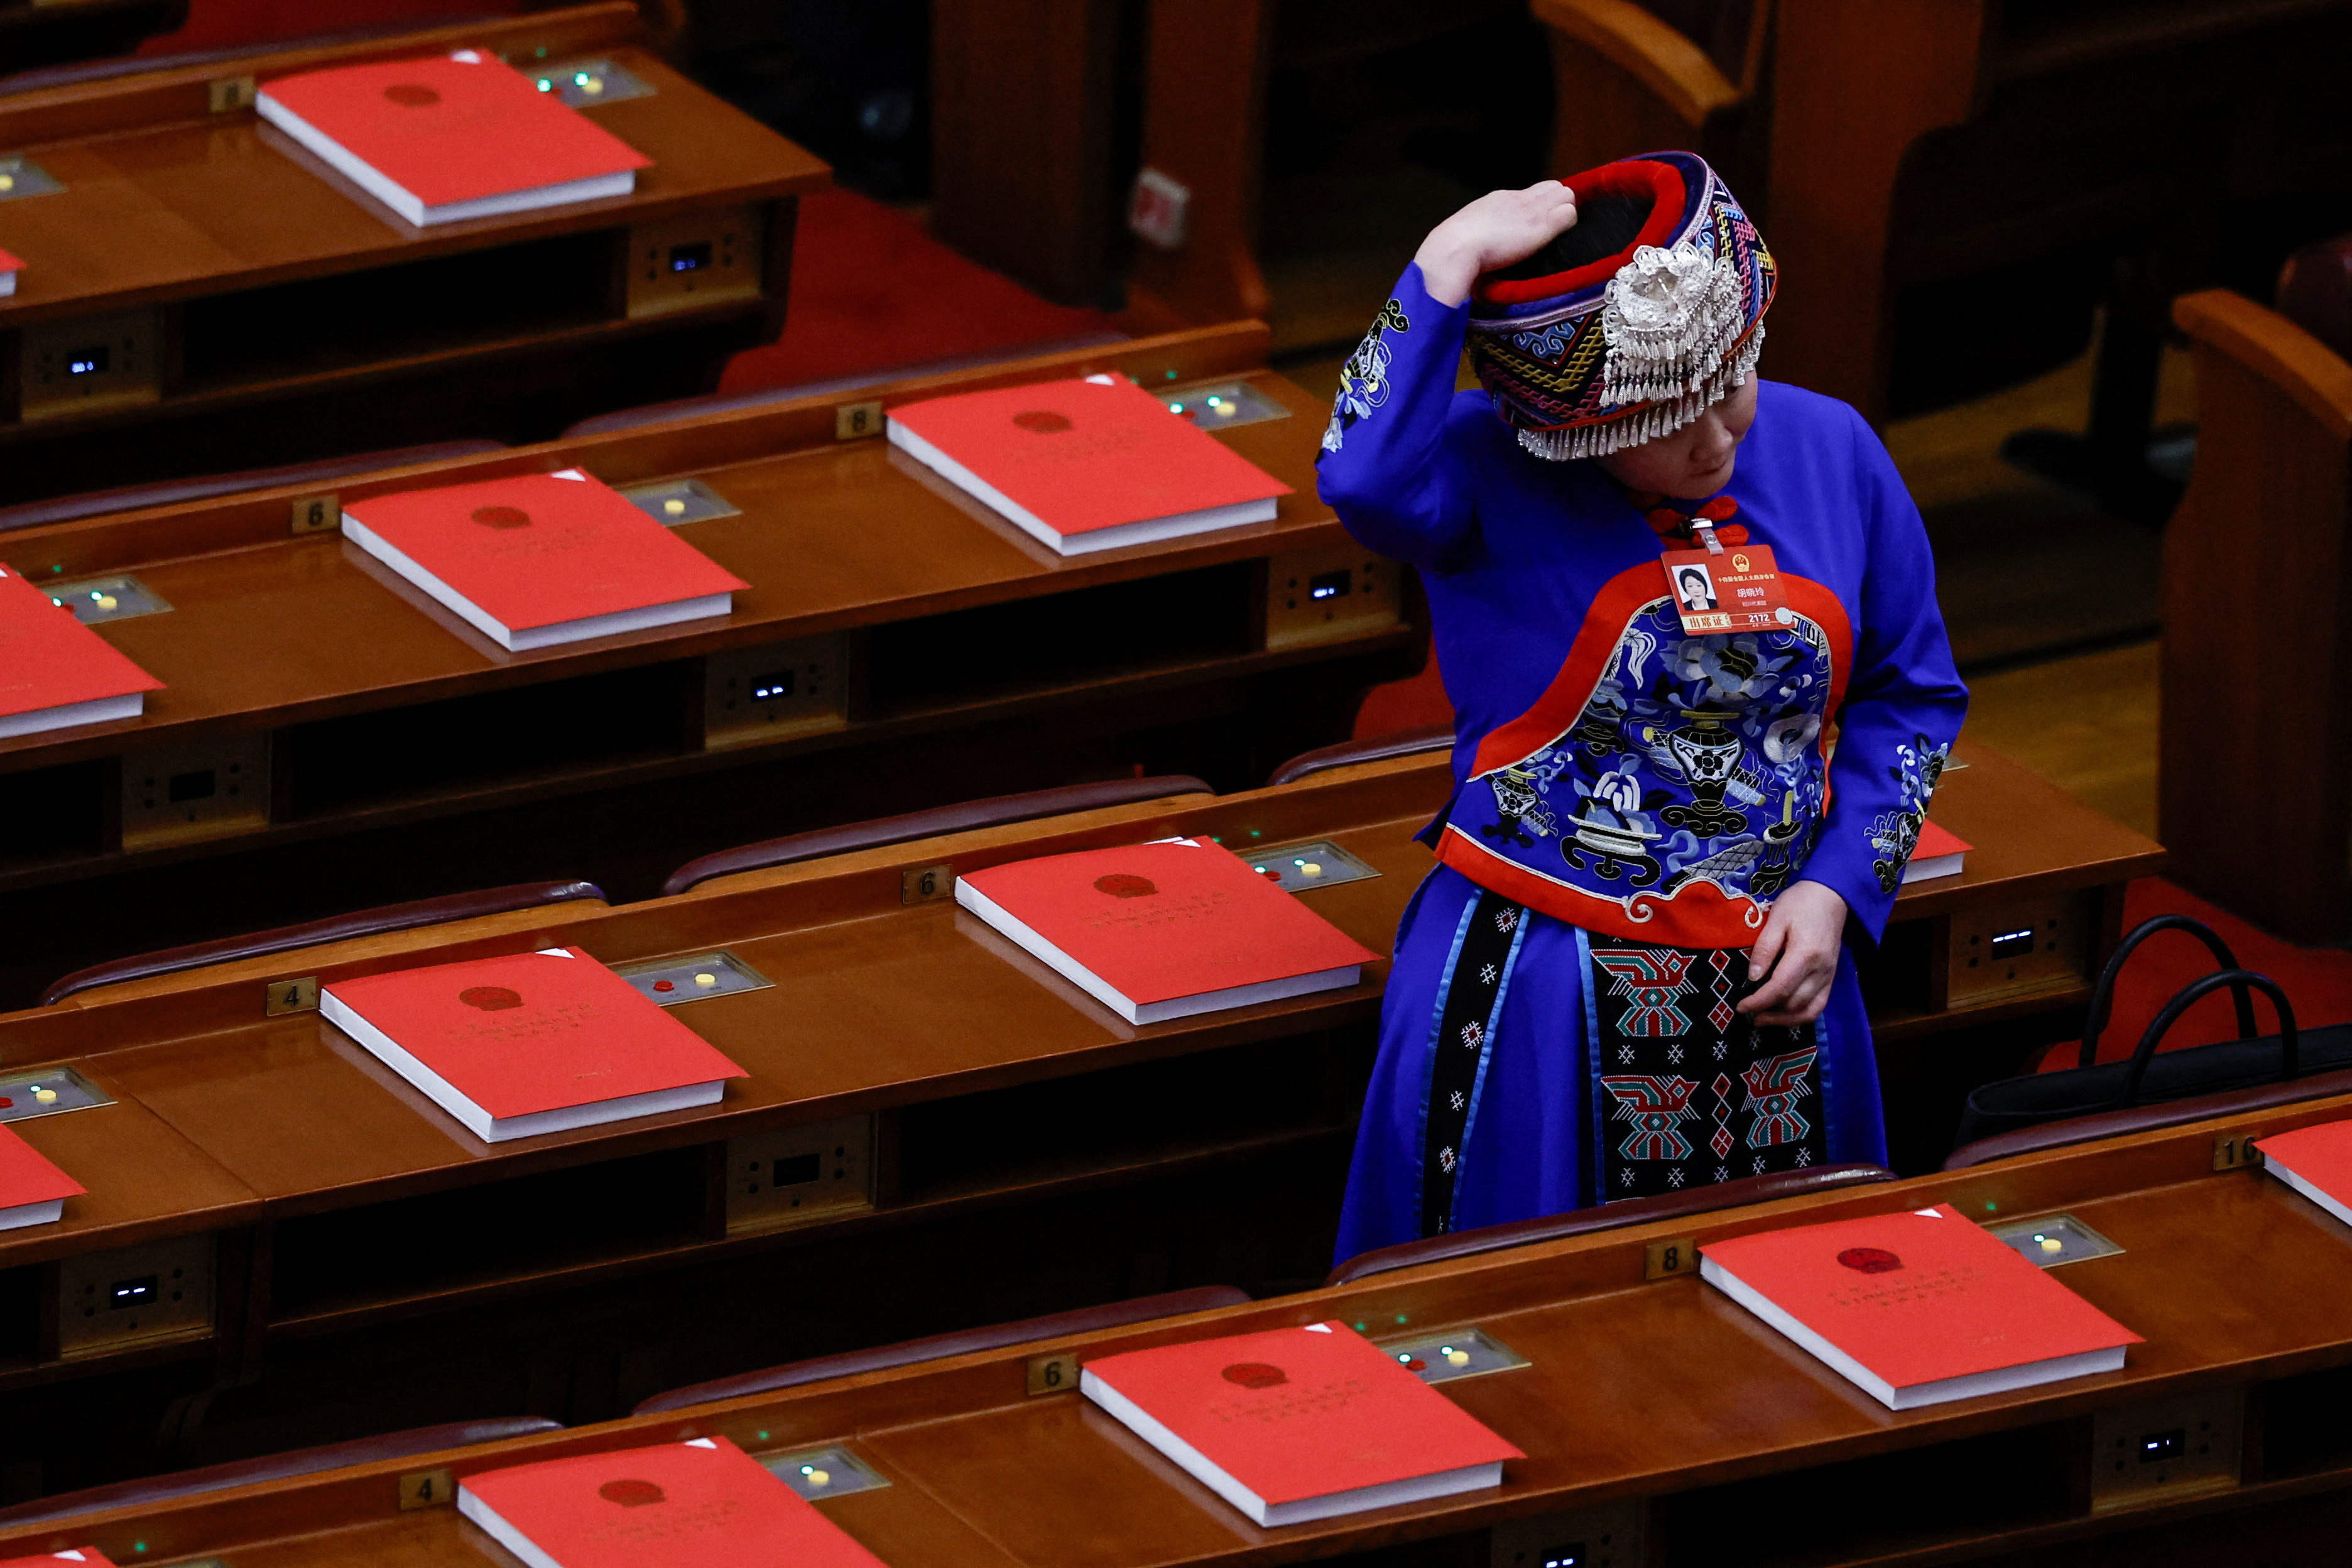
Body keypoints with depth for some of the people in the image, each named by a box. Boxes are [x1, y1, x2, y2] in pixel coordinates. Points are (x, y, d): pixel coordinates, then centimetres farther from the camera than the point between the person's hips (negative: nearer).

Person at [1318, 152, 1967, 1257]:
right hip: (1531, 993, -4)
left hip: (1771, 990, 4)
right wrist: (1448, 269, -30)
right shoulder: (1490, 472, -11)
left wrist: (1836, 891, -1)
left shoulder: (1830, 453, 1)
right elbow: (1366, 481, -36)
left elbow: (1910, 693, 12)